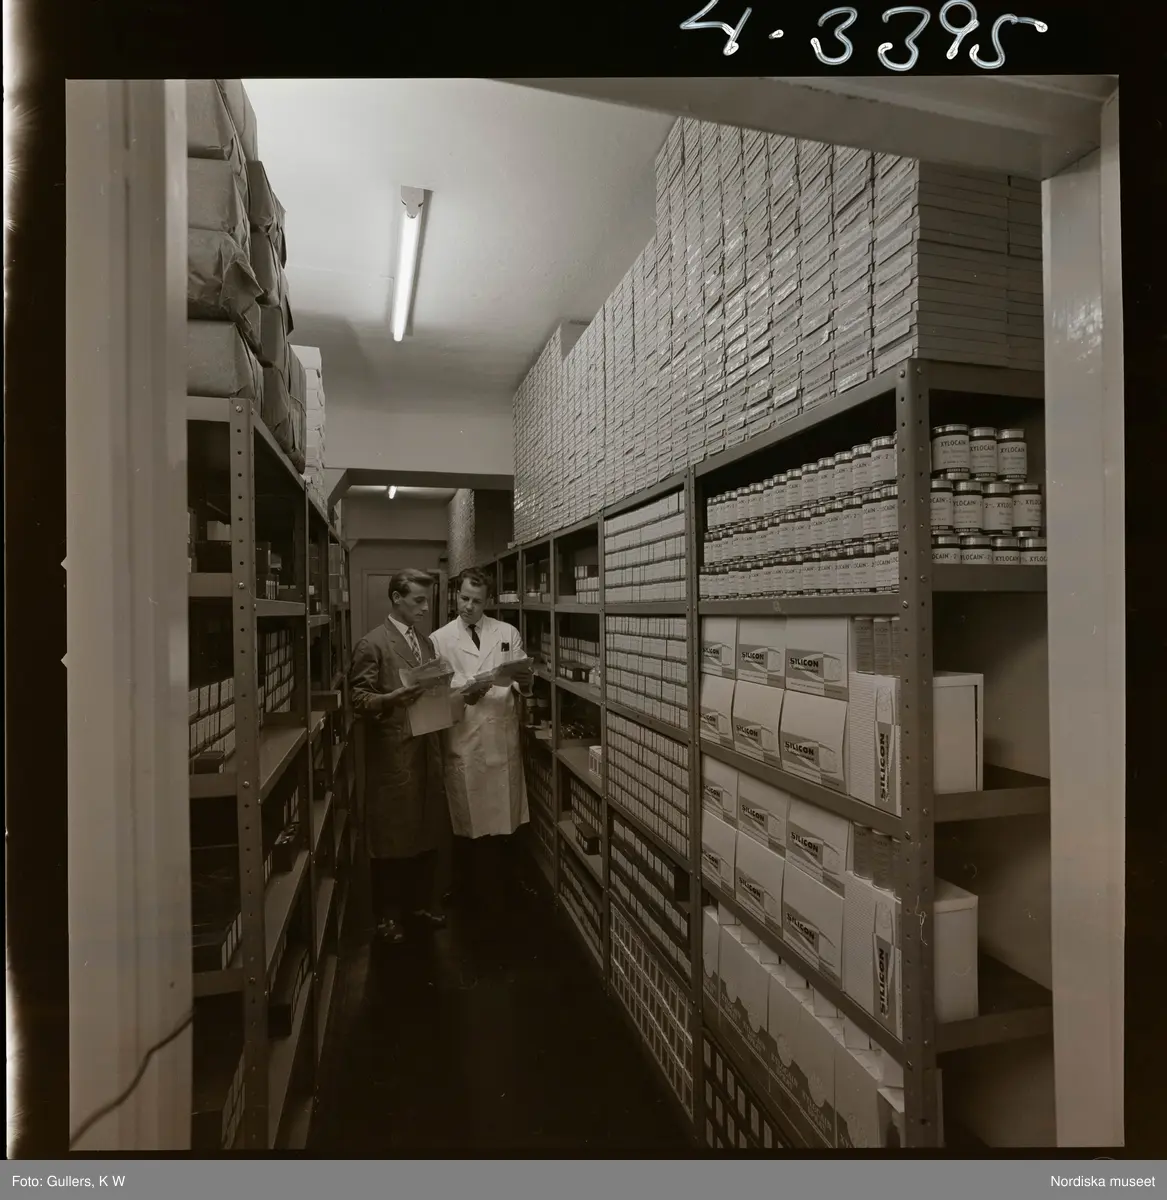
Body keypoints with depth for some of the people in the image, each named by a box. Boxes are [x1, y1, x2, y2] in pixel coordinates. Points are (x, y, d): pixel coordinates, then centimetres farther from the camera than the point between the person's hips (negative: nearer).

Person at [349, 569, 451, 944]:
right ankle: (386, 914, 20)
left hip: (426, 748, 7)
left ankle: (422, 901, 30)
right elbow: (358, 698, -13)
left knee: (427, 828, 14)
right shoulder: (372, 644, -9)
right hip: (391, 753, -7)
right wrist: (391, 698, -29)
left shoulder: (426, 642, 15)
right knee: (390, 833, 4)